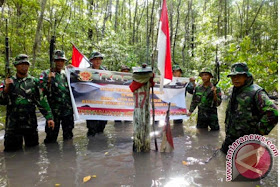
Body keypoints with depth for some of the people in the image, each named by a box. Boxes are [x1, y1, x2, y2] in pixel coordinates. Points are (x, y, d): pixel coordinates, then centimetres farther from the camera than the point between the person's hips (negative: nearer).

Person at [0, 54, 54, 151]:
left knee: (33, 147, 11)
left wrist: (49, 117, -9)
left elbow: (42, 101, -2)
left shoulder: (34, 81, 2)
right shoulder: (9, 81, 5)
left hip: (30, 122, 0)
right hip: (13, 123, 0)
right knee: (11, 149, 7)